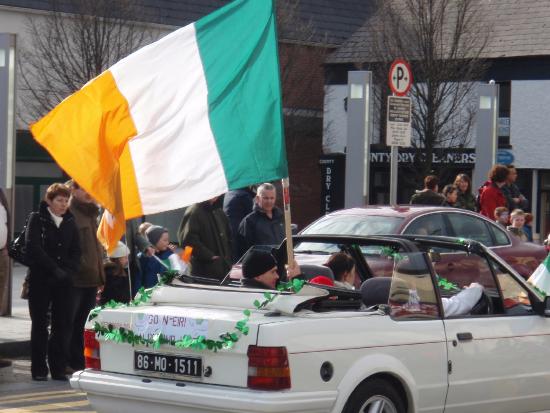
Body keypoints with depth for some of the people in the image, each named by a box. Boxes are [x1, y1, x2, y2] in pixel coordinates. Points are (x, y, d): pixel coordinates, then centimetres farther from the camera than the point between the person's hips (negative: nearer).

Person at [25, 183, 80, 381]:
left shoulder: (70, 222, 10)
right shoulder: (37, 219, -1)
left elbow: (76, 251, 9)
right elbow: (33, 247, -11)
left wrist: (69, 271, -10)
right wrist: (54, 269, -17)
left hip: (63, 281, 3)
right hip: (40, 279, -3)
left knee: (63, 324, 0)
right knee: (40, 324, 3)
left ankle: (58, 368, 7)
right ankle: (39, 369, 7)